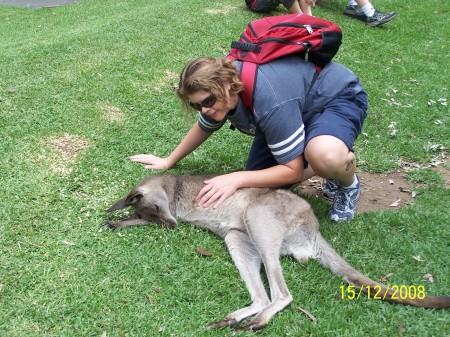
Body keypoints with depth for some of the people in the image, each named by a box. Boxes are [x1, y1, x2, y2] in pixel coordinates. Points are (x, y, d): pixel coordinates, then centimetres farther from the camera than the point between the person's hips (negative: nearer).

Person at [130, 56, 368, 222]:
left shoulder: (270, 100, -40)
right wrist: (168, 161, 16)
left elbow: (292, 171, -31)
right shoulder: (217, 85, -15)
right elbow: (203, 127, 9)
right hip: (295, 110, 8)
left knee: (325, 156, -44)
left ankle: (348, 184, -7)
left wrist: (237, 179, -33)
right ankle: (324, 167, 14)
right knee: (258, 188, -5)